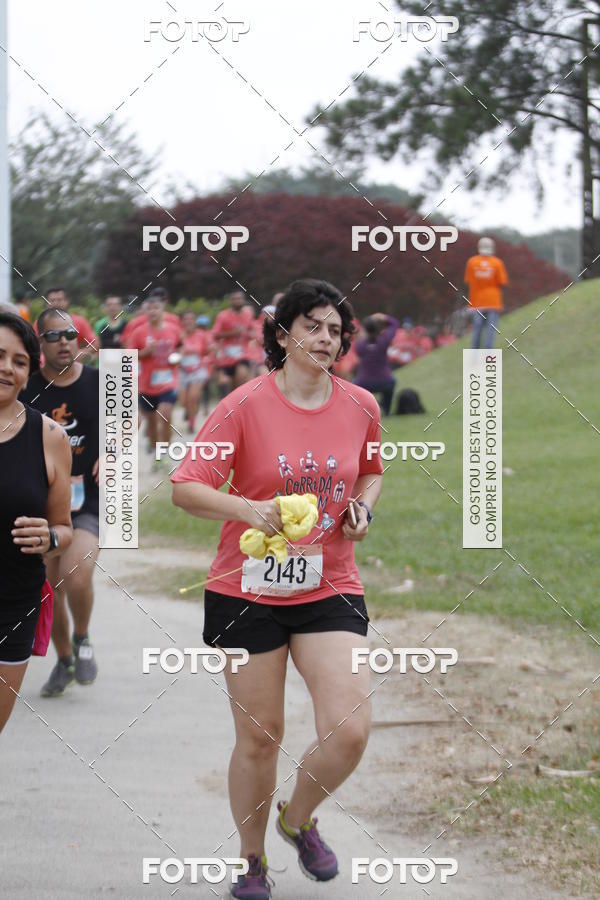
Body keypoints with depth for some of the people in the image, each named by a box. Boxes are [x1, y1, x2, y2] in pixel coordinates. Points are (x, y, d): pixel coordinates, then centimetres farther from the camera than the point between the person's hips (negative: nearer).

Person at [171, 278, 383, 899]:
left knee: (349, 730, -12)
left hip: (330, 588, 2)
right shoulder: (246, 405, -8)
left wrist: (363, 507, 2)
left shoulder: (361, 407, 3)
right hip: (249, 588, -2)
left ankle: (299, 818, 19)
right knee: (258, 737, 5)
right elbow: (186, 488, -11)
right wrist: (248, 509, -28)